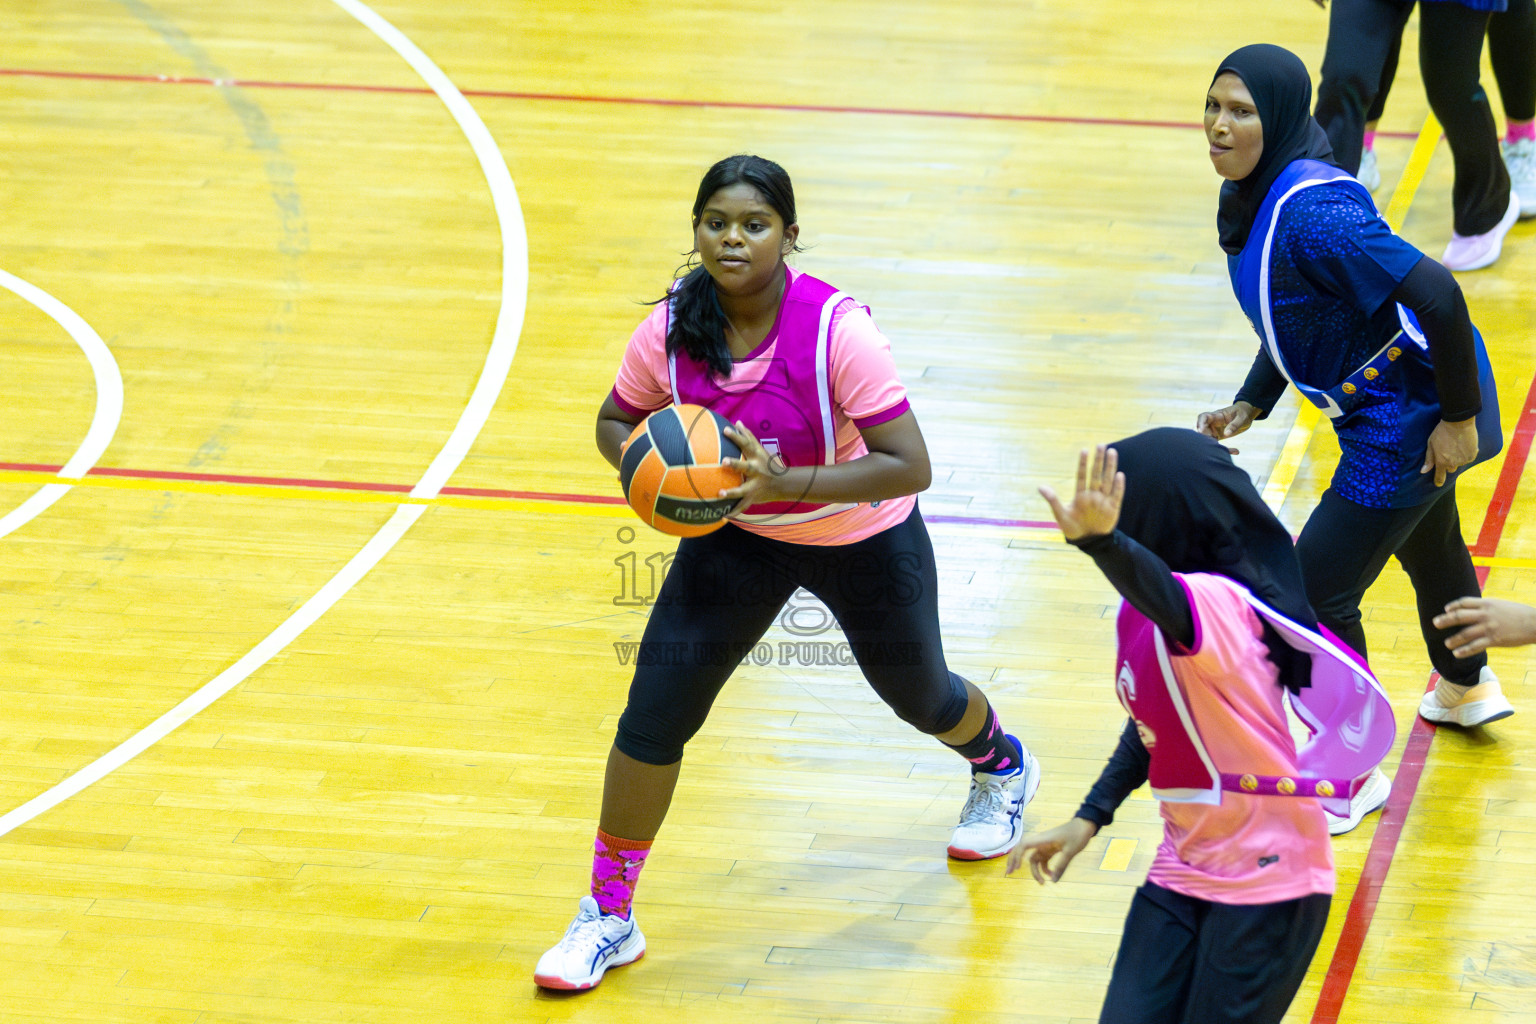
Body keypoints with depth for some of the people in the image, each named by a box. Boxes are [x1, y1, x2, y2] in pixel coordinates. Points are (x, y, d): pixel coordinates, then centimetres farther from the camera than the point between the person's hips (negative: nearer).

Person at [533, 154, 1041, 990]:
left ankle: (1002, 766, 59)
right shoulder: (671, 332, -19)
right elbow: (616, 422, 0)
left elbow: (908, 466, -31)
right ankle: (608, 917, 9)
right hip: (735, 536, 3)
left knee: (918, 696, 21)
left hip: (863, 541, -3)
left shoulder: (837, 331, -32)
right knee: (653, 715, -7)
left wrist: (788, 482, -40)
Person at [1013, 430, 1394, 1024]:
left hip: (1267, 880, -7)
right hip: (1182, 872, 8)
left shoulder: (1218, 602, -24)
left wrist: (1101, 541, -68)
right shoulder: (1139, 616, 2)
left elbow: (1165, 597, -49)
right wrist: (1089, 819, 12)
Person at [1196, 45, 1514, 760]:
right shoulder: (1251, 199, -1)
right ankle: (1467, 688, 60)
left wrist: (1459, 418, -27)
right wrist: (1251, 404, 5)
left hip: (1409, 419, -10)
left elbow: (1437, 295, -35)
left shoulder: (1311, 214, -32)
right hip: (1403, 411, 10)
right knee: (1427, 548, 33)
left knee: (1315, 594, -5)